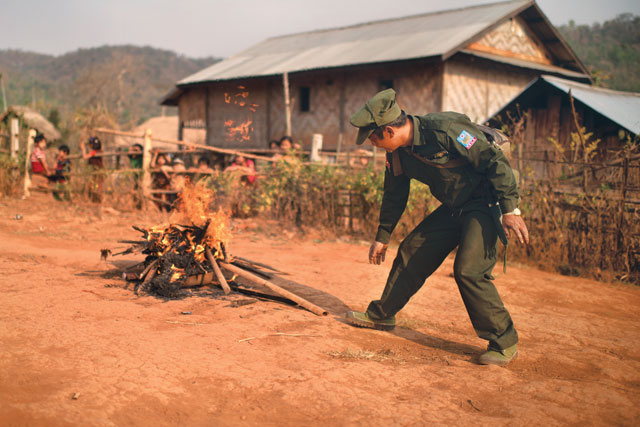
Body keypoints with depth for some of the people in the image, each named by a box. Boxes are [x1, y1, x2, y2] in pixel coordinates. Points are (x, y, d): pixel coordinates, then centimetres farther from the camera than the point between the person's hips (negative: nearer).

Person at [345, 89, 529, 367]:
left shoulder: (444, 130, -26)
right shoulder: (398, 152, 0)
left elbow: (495, 160, -23)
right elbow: (394, 195, 16)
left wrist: (510, 210, -27)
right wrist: (382, 236, 23)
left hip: (486, 202, -8)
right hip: (453, 207, 8)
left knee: (468, 270, -20)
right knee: (412, 250, 9)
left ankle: (504, 343, -5)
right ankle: (381, 315, 25)